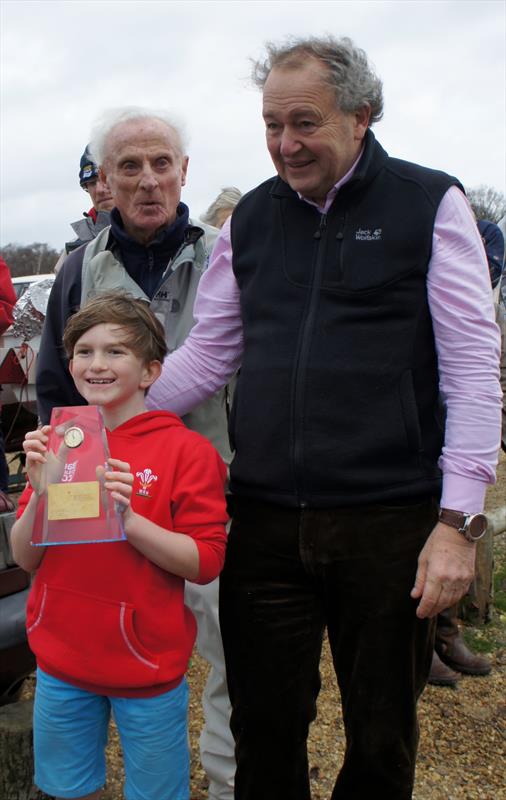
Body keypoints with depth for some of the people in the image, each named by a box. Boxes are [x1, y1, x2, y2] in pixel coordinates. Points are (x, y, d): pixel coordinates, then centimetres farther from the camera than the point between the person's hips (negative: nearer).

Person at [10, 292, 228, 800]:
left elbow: (205, 564, -15)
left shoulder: (186, 450, -12)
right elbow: (25, 558, 2)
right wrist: (39, 492, -16)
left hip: (147, 667, -4)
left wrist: (126, 517, -26)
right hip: (61, 662, 4)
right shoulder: (56, 443, 1)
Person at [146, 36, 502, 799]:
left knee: (381, 738, 15)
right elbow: (207, 353, 11)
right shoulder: (251, 218, 10)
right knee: (265, 730, 14)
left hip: (390, 520, -2)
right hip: (265, 519, 3)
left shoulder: (430, 203, 0)